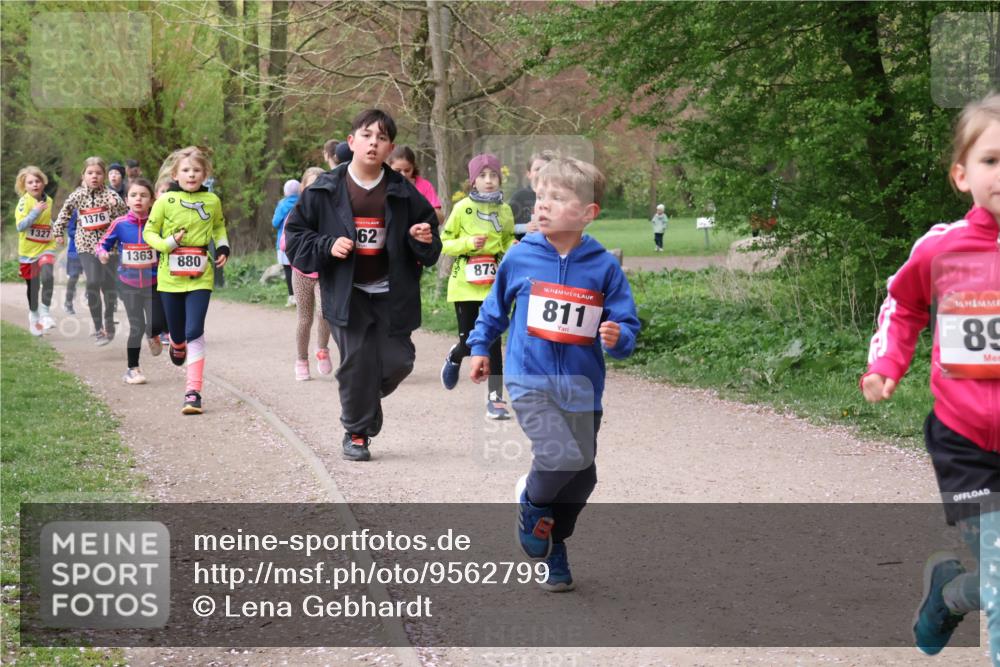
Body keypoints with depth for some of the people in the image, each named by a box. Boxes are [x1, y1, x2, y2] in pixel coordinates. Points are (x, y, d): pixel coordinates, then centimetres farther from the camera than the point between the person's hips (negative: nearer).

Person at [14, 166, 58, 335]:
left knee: (47, 276, -24)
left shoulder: (48, 201, 3)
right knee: (33, 286, 10)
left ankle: (45, 311, -11)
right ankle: (34, 316, 31)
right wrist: (35, 212, -28)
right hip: (28, 250, -2)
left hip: (46, 247, 2)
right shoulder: (24, 202, -12)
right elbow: (20, 226, -22)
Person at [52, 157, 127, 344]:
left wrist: (116, 204, -23)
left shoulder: (110, 194, -5)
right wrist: (58, 232, 15)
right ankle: (98, 328, -9)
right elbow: (65, 212, 17)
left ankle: (109, 322, 28)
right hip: (87, 244, 0)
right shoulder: (77, 195, 1)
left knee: (108, 284, 5)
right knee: (93, 283, -15)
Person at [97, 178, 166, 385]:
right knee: (136, 327, 0)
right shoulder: (120, 224, -6)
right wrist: (102, 253, -17)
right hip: (129, 284, 0)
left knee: (156, 324, -11)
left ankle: (153, 336, 29)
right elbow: (104, 243, 4)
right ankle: (132, 369, 16)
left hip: (153, 284, 0)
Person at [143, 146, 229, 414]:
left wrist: (223, 247, 6)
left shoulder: (212, 201, 2)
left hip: (200, 278, 0)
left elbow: (219, 226, 22)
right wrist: (169, 243, -15)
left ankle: (193, 392, -11)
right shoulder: (165, 201, -5)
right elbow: (149, 232, 2)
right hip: (170, 278, 0)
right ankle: (177, 347, 52)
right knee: (177, 334, 12)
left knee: (195, 332, -13)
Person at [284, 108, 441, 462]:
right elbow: (295, 234, 4)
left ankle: (366, 397, 32)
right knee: (357, 361, -6)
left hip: (391, 293, 2)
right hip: (347, 293, -2)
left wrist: (423, 240, -9)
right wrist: (328, 247, -13)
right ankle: (357, 432, 13)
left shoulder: (403, 192, 3)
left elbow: (427, 228, 15)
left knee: (398, 360, -1)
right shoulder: (325, 190, -1)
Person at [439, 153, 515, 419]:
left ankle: (495, 398, -1)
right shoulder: (462, 208, -5)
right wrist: (468, 242, -18)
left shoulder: (505, 210, 4)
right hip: (465, 283, -1)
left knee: (493, 340, -6)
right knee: (469, 342, 3)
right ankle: (455, 357, 40)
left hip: (494, 282, 2)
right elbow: (444, 243, -1)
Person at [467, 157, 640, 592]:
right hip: (530, 380, -2)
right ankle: (532, 502, 11)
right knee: (563, 457, -23)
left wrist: (618, 337, -22)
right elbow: (495, 306, 15)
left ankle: (553, 543, 37)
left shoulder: (604, 267, -6)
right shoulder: (520, 257, -4)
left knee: (582, 476, 10)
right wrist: (480, 347, 22)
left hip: (581, 387, 2)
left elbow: (627, 325, -1)